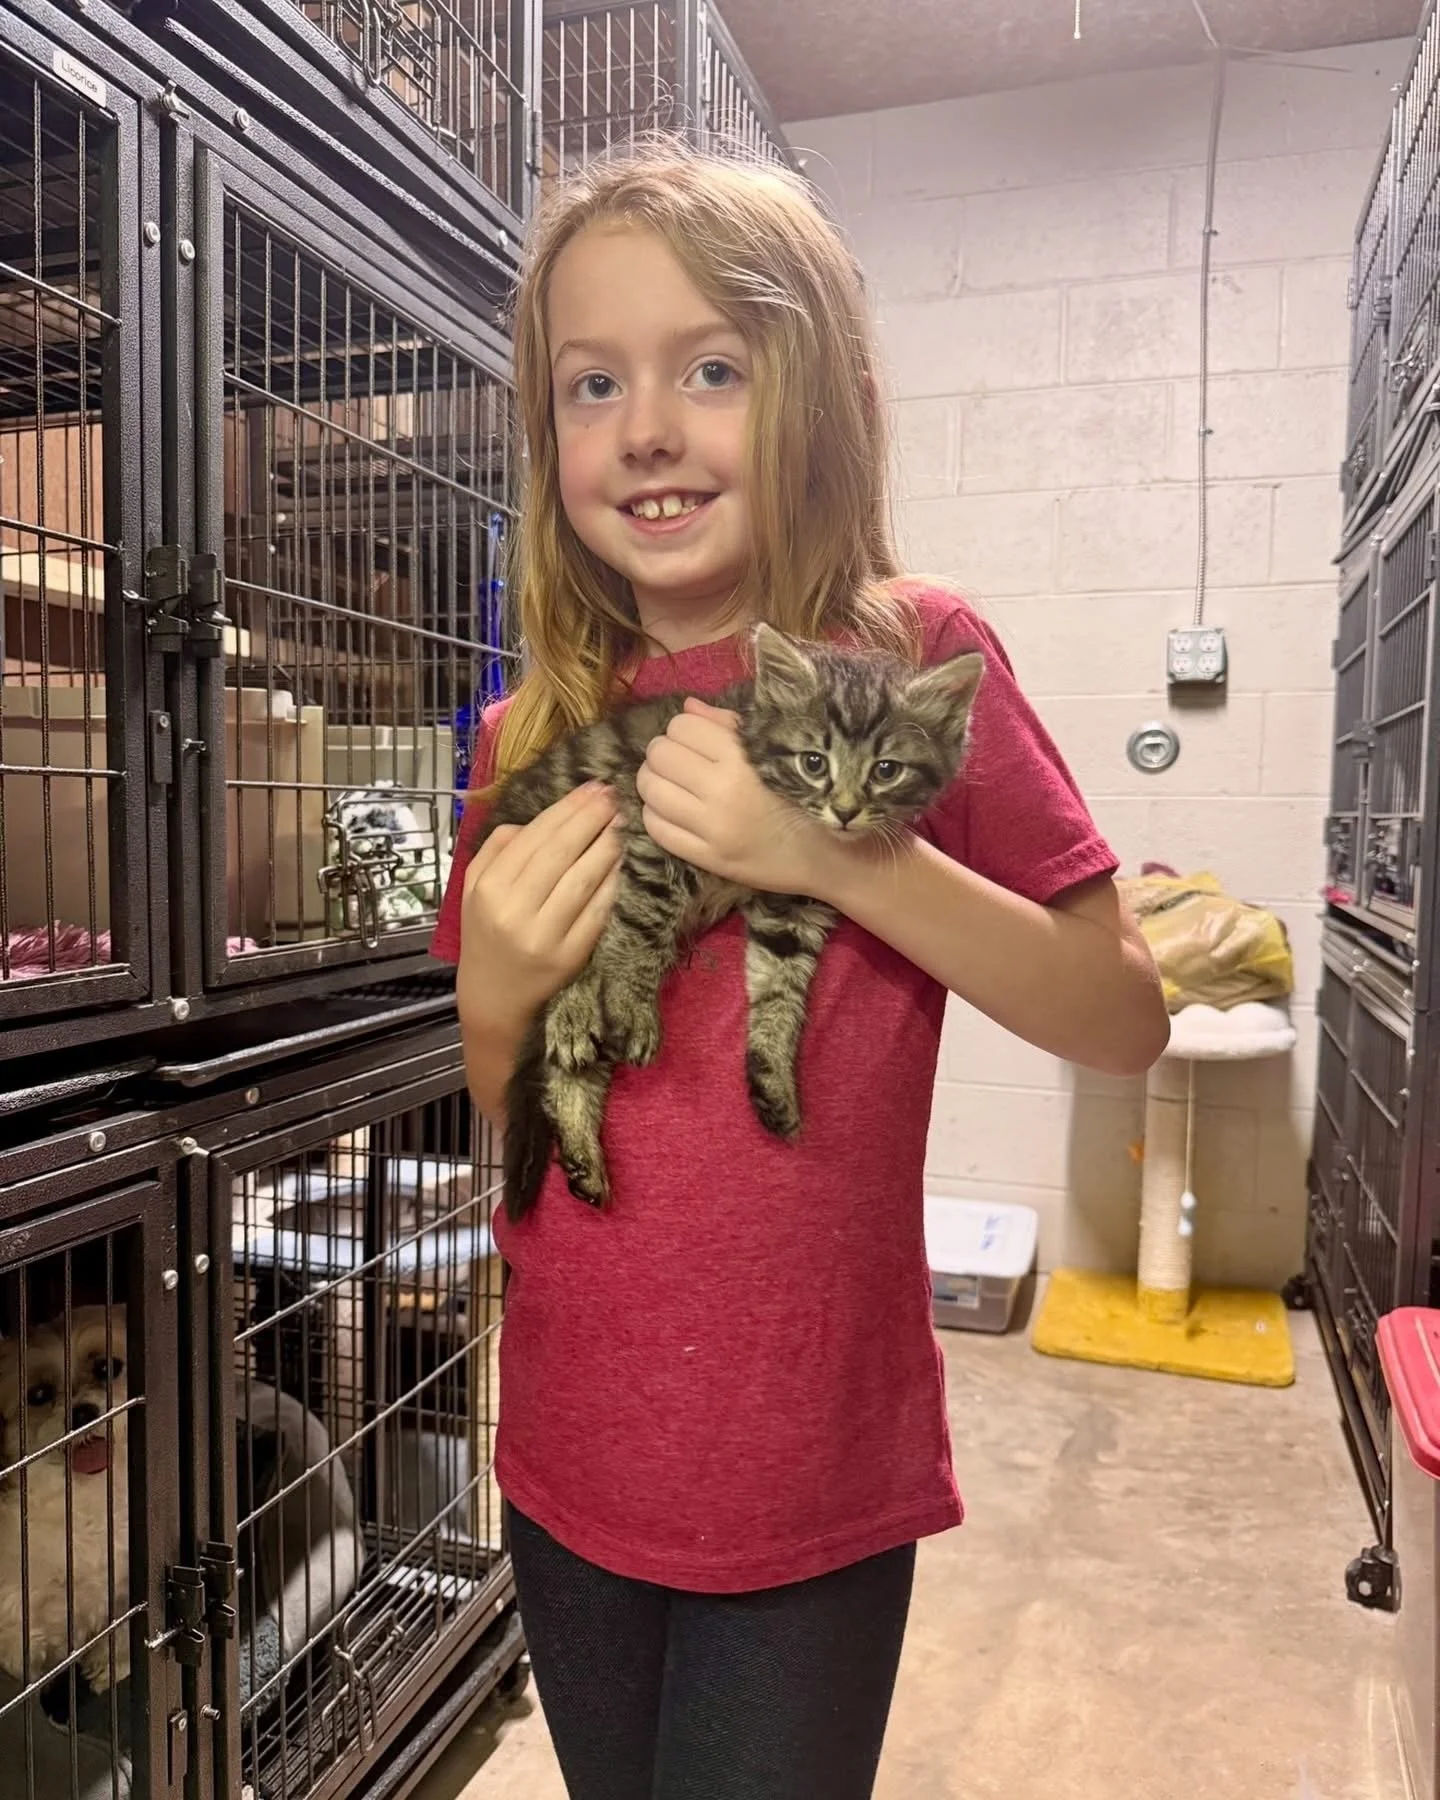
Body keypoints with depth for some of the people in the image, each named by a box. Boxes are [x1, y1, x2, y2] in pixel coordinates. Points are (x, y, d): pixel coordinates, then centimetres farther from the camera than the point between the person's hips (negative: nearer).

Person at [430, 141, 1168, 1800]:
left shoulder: (912, 659, -11)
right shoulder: (537, 727, -1)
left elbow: (1125, 1020, -13)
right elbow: (499, 1133, 7)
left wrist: (835, 852, -25)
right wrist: (493, 1000, -15)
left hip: (810, 1491, -4)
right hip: (569, 1472, 4)